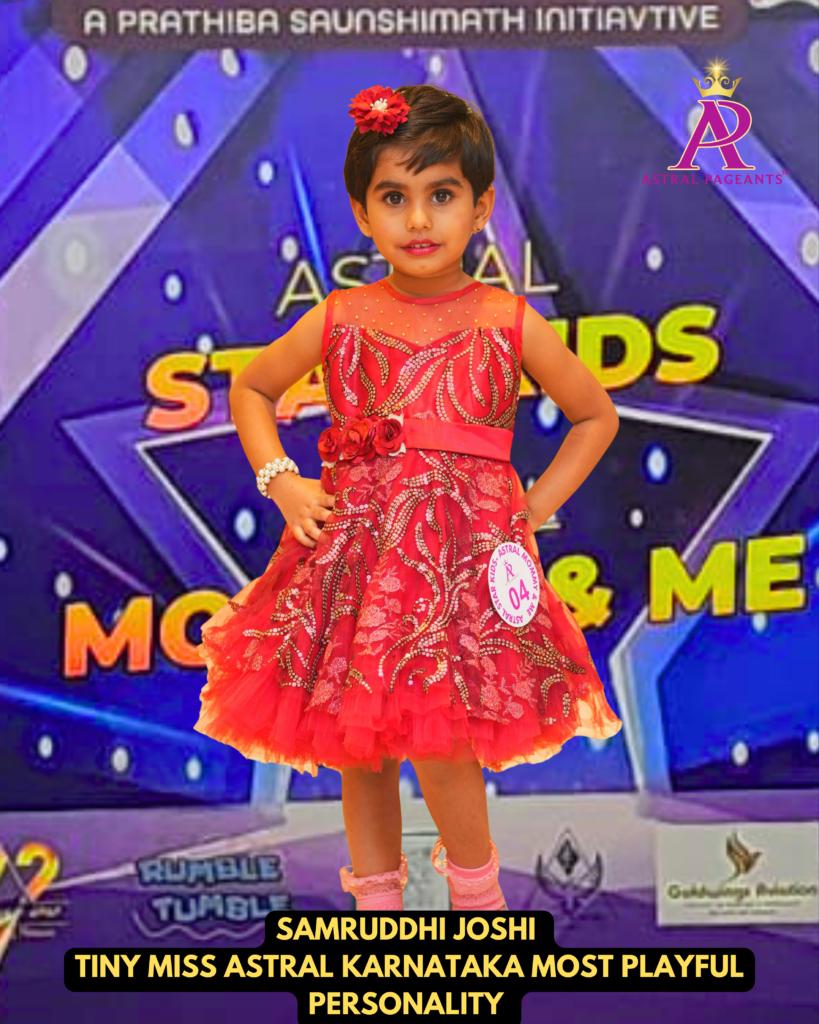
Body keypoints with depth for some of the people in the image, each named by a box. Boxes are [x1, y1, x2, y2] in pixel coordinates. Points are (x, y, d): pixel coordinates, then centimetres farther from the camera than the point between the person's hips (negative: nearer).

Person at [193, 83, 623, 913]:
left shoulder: (510, 324, 0)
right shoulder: (338, 321, 4)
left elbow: (595, 417, 13)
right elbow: (250, 388, 19)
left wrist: (534, 510, 5)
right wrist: (280, 483, 6)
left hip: (464, 558, -2)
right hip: (356, 552, 3)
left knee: (440, 748, -11)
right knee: (358, 751, 9)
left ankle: (477, 890, 19)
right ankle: (376, 900, 30)